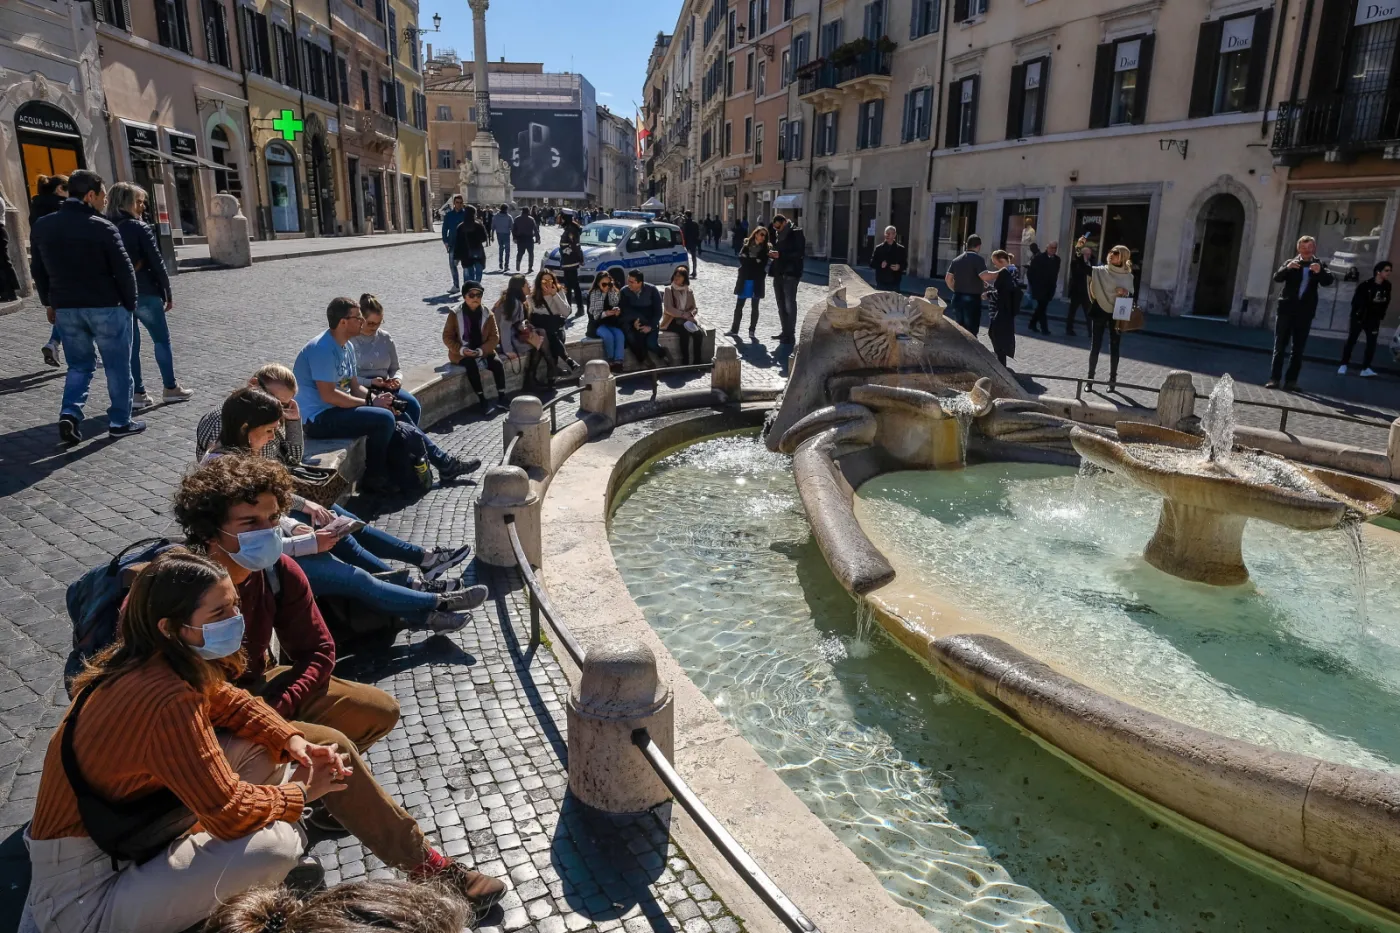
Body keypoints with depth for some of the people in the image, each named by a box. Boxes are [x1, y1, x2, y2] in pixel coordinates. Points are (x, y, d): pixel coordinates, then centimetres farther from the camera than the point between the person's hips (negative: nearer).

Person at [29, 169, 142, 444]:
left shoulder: (42, 227, 6)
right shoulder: (102, 227, -12)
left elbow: (38, 269, 13)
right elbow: (123, 270, -12)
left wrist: (49, 303, 22)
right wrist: (130, 303, 0)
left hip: (65, 308, 5)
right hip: (106, 307, -5)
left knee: (80, 364, 16)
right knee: (117, 366, 7)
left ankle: (70, 413, -1)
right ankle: (120, 421, 11)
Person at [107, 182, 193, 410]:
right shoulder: (139, 228, -9)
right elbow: (157, 263, -11)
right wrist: (168, 293, -3)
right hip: (145, 293, -5)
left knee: (130, 344, 9)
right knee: (162, 340, 8)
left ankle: (137, 393, 10)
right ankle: (171, 388, 12)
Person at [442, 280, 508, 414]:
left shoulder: (488, 314, 0)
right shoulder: (455, 314, -6)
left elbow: (494, 337, -2)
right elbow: (447, 336, -4)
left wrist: (481, 351, -18)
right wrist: (461, 350, -20)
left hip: (483, 351, 3)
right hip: (462, 354, -3)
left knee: (498, 363, -24)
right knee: (472, 365, -33)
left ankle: (501, 399, -15)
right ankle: (483, 402, -28)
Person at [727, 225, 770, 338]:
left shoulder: (765, 249, 0)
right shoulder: (746, 245, 4)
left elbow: (762, 265, -7)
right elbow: (741, 259, -7)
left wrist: (749, 261, -10)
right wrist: (755, 262, -10)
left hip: (757, 281, -1)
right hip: (744, 280, 1)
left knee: (754, 307, 5)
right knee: (739, 306, 6)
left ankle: (752, 331, 11)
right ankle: (734, 329, 14)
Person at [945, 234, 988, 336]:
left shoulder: (957, 259, 10)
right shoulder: (978, 259, -10)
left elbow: (948, 279, 10)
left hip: (957, 298, 6)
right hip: (972, 298, -6)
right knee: (971, 332, -2)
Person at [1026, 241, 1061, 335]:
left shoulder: (1057, 259, 7)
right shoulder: (1039, 257, -6)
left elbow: (1055, 273, 12)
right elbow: (1030, 271, -4)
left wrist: (1053, 285, 6)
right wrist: (1032, 284, -5)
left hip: (1049, 288, 5)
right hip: (1039, 287, -5)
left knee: (1041, 307, 10)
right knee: (1042, 307, -8)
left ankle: (1032, 324, 23)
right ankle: (1044, 328, -8)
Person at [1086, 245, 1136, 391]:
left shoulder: (1128, 276, 0)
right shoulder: (1100, 271, -2)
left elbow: (1131, 297, 5)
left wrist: (1126, 293, -17)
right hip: (1099, 312, 0)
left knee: (1114, 348, 7)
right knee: (1095, 346, 3)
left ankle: (1112, 380, 15)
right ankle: (1090, 378, 11)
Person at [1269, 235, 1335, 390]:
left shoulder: (1319, 265, 9)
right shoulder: (1291, 263, 8)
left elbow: (1329, 281, -6)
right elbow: (1277, 278, -7)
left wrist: (1320, 271, -26)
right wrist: (1287, 267, -27)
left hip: (1305, 312, 1)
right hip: (1286, 309, -1)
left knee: (1298, 348, 2)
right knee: (1280, 345, -2)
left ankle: (1291, 380, 3)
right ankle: (1274, 378, -1)